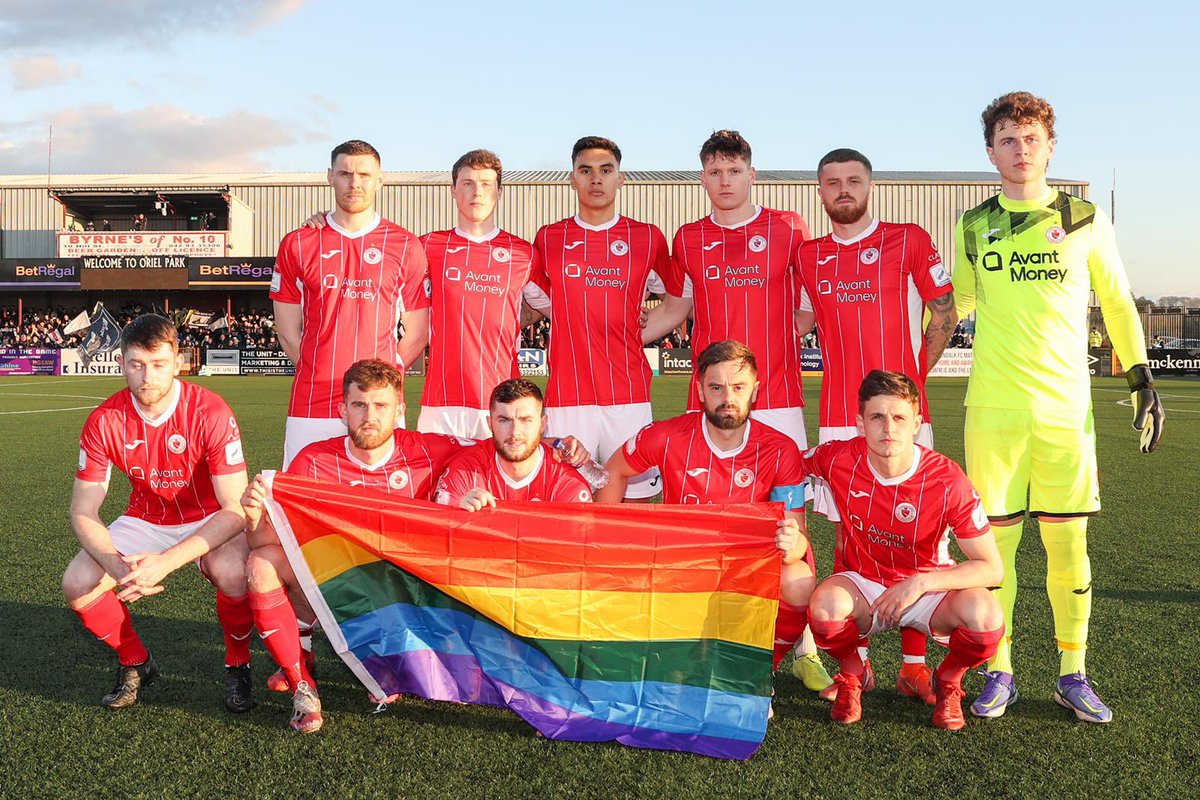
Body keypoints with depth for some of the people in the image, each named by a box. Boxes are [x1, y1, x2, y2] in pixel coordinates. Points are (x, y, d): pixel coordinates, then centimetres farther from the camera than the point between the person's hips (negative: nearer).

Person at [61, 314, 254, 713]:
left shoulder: (210, 412, -24)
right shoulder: (104, 421, -14)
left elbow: (235, 509, -25)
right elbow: (83, 512, -10)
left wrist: (166, 562, -36)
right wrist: (118, 567, -31)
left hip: (209, 522, -3)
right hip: (144, 520, 4)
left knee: (232, 573, -35)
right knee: (77, 584, -19)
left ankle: (237, 666, -3)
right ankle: (135, 663, 10)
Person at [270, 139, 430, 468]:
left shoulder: (406, 247, 6)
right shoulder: (297, 245, 8)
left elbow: (417, 334, 8)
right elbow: (288, 331, 10)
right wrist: (320, 377, 5)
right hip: (310, 411, 1)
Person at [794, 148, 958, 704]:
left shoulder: (909, 241, 2)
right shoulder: (808, 257, 11)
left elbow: (944, 314, 6)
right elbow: (799, 324, 22)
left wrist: (915, 374, 2)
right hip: (838, 417, 3)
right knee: (847, 533, 5)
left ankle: (914, 666, 7)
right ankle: (855, 662, 15)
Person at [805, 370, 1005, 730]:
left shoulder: (947, 481, -22)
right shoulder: (838, 459, -18)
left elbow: (991, 568, -18)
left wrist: (920, 583, -29)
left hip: (929, 586, 0)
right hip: (862, 583, 1)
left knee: (984, 616, -32)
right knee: (825, 604, -35)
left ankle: (948, 681, 4)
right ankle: (852, 674, 2)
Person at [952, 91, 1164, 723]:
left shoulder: (1085, 221, 6)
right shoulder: (973, 227, 8)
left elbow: (1117, 303, 12)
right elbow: (956, 304, 19)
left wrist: (1143, 381, 5)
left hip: (1066, 406, 0)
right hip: (993, 407, 0)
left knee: (1067, 539, 3)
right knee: (995, 537, 2)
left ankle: (1073, 674, 16)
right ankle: (999, 673, 13)